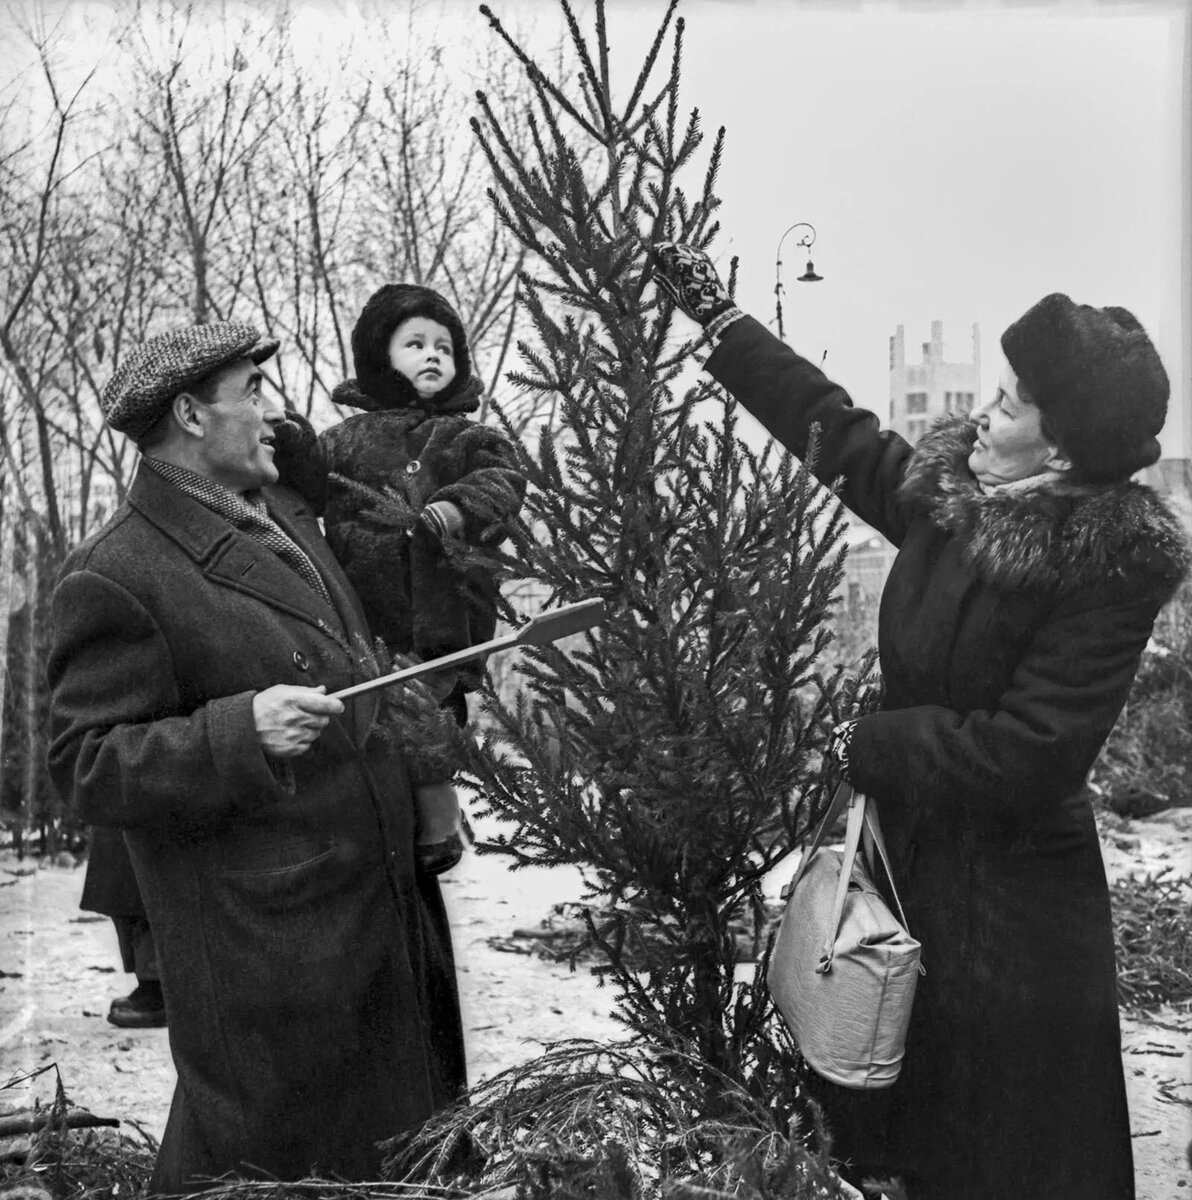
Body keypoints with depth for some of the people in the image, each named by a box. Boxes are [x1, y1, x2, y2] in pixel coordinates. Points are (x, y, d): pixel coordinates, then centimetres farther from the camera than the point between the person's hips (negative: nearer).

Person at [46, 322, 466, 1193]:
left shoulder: (286, 515, 10)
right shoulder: (115, 579, -17)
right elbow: (90, 768, -19)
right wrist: (243, 732, -31)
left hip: (389, 903, 9)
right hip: (267, 949, -9)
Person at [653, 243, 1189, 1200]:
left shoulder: (1114, 567, -20)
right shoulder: (950, 493, -3)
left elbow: (1026, 752, -23)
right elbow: (834, 428, 11)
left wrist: (866, 745, -15)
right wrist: (717, 314, 13)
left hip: (1010, 901, -6)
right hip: (903, 845, 6)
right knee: (875, 1114, 20)